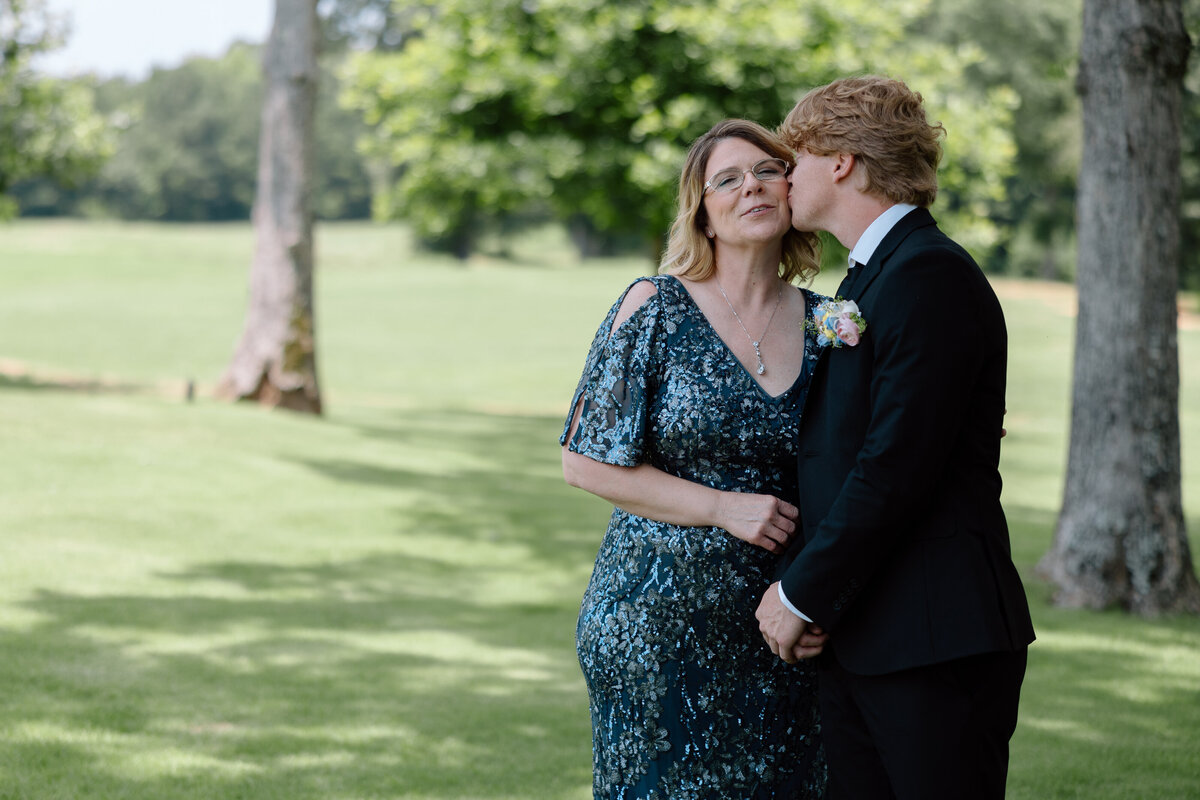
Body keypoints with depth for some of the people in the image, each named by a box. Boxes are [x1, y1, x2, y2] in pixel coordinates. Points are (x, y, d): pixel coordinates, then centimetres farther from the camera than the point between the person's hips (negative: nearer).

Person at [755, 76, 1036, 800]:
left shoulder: (932, 274, -13)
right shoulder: (868, 277, 18)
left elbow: (897, 467, -19)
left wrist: (801, 597, -12)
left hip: (938, 641, -9)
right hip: (859, 635, 9)